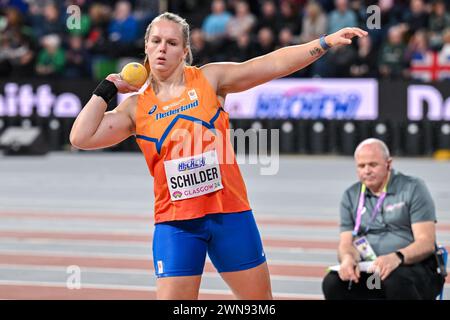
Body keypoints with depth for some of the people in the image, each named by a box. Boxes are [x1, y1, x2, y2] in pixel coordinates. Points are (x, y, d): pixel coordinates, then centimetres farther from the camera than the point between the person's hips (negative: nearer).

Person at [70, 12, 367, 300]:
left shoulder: (210, 78, 1)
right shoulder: (136, 107, 3)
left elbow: (275, 64, -4)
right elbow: (82, 137, -4)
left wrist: (326, 42, -11)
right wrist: (108, 88, 0)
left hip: (230, 214, 0)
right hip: (176, 223, 0)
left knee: (260, 300, 9)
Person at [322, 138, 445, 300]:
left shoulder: (413, 188, 0)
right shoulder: (351, 196, 14)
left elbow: (427, 243, -9)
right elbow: (346, 242, 8)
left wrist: (397, 257, -30)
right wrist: (348, 258, -19)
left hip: (414, 266, -4)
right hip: (369, 270, 4)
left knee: (395, 281, -39)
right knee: (332, 282, -25)